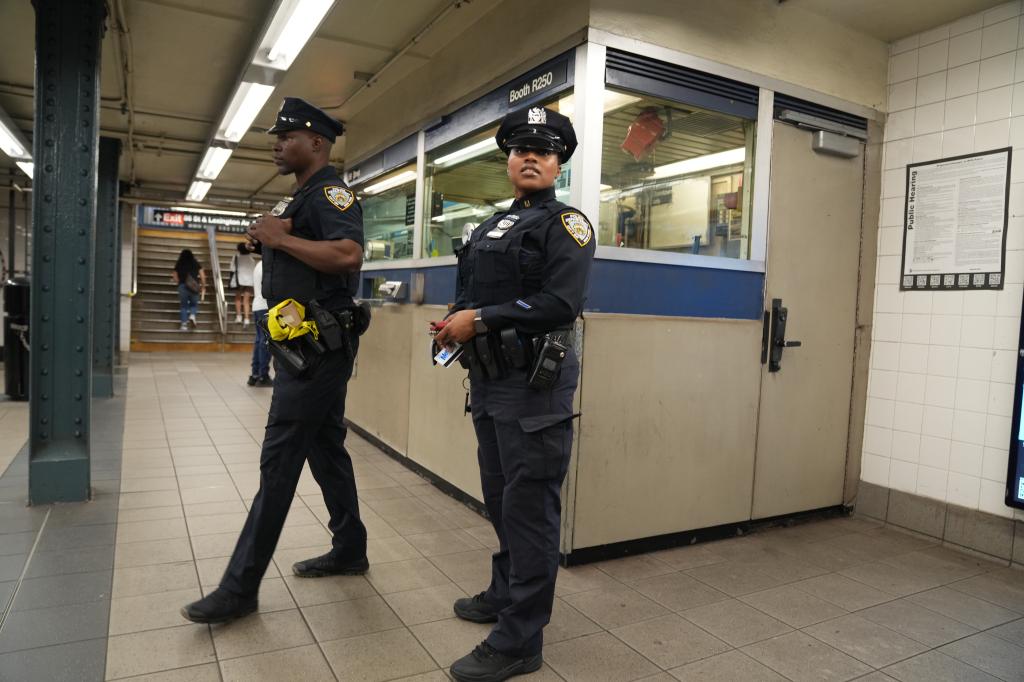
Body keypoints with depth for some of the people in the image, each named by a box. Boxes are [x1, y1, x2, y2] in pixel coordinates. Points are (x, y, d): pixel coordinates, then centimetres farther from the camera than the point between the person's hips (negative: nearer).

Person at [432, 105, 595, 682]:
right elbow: (472, 292, 22)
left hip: (534, 382, -8)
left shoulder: (565, 224, -6)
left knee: (529, 507, -2)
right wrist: (455, 322, 0)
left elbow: (560, 303, -20)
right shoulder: (494, 226, 18)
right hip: (489, 378, 8)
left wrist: (479, 320, -18)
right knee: (500, 497, 19)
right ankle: (505, 594, 37)